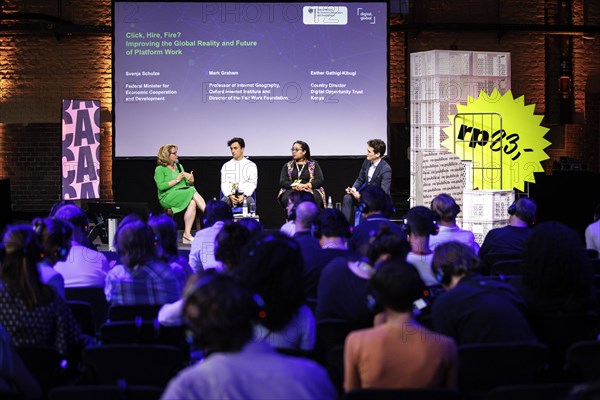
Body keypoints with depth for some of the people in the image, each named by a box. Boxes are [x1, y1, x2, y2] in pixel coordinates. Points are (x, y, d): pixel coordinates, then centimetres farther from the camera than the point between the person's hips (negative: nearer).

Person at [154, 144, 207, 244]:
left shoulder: (179, 166, 22)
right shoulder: (160, 169, 2)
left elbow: (188, 184, 23)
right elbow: (161, 186, -11)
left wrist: (191, 181, -1)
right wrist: (176, 180, -11)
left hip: (184, 194, 6)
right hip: (168, 197, -6)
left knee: (193, 203, -31)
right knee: (193, 193, -28)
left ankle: (187, 234, -35)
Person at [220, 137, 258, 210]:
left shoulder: (251, 166, 9)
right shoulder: (226, 166, 14)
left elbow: (252, 184, 2)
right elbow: (224, 184, 6)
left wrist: (244, 196, -17)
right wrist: (230, 196, -15)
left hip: (245, 196, -1)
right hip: (229, 195, 1)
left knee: (251, 203, -36)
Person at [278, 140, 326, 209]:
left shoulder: (314, 165, 16)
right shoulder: (287, 166, 20)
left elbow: (320, 180, 4)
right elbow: (282, 182, 8)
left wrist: (306, 185, -15)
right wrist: (295, 186, -13)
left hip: (311, 190, -1)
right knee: (287, 198, -36)